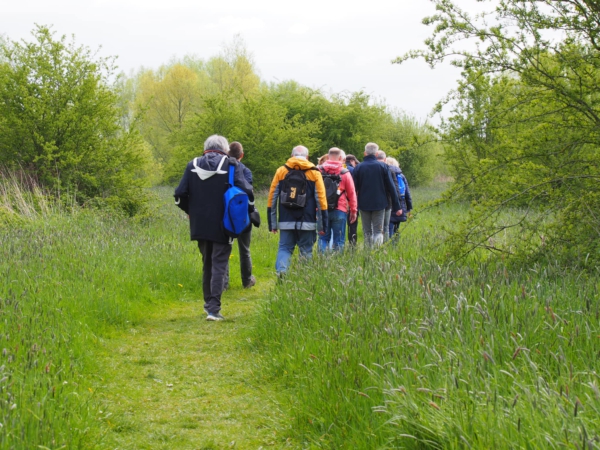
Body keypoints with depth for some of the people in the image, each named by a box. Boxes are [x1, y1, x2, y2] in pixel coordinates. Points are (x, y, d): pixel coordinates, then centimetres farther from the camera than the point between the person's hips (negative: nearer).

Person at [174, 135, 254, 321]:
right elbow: (245, 191, -14)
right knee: (218, 265, -1)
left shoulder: (192, 165, 3)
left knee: (207, 264, 19)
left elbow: (180, 195, 1)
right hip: (222, 226, -3)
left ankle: (209, 304, 26)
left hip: (200, 225, 3)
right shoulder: (231, 165, -6)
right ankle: (213, 309, -9)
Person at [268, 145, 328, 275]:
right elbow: (321, 199, 1)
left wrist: (272, 223, 11)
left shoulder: (281, 171, 8)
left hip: (286, 221, 1)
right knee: (306, 251, 7)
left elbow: (272, 197, 7)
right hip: (307, 222, -1)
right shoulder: (314, 173, 4)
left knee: (284, 248, 5)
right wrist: (322, 224, 4)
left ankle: (281, 272, -17)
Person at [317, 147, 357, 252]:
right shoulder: (345, 173, -1)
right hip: (339, 210, -2)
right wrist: (353, 211, 12)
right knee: (338, 239, 5)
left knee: (323, 238, 8)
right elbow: (351, 194, 3)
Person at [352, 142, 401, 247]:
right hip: (379, 203, -1)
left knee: (367, 232, 9)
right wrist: (397, 207, 4)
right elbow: (391, 187, 0)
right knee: (378, 231, 1)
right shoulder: (383, 166, -1)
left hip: (364, 204, 1)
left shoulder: (358, 167, 0)